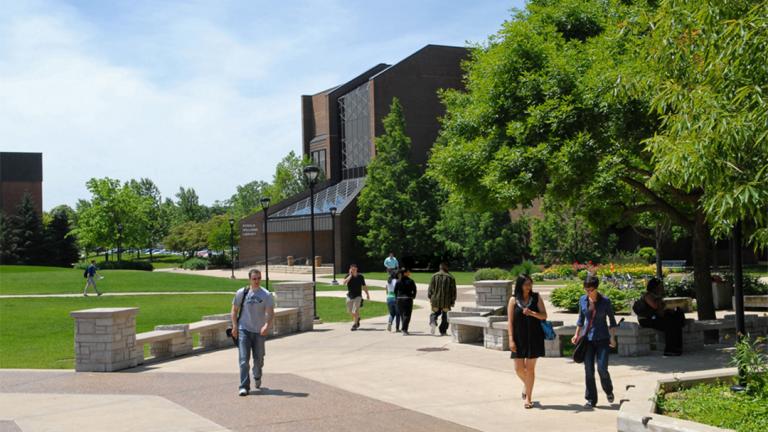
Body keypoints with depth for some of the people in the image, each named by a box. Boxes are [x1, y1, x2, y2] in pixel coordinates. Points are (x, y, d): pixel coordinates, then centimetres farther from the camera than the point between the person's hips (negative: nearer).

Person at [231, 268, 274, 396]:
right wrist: (234, 326, -2)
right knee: (244, 359, -10)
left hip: (259, 332, 0)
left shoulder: (266, 295, -3)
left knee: (259, 359, 12)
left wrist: (267, 326, -27)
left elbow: (271, 314, -9)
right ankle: (244, 386, -9)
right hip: (244, 330, 0)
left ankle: (257, 377, 42)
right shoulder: (241, 293, 2)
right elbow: (234, 310, 10)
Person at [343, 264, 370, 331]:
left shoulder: (360, 276, -4)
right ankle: (357, 318, 40)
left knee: (355, 311, -9)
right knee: (350, 311, 13)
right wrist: (350, 275, -23)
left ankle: (355, 324, 1)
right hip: (350, 296, 3)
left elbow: (364, 286, 8)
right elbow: (344, 282, -24)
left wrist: (367, 294, 14)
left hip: (357, 296, -3)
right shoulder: (348, 276, -5)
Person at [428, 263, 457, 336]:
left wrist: (430, 298, 11)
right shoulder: (451, 277, 0)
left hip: (435, 300, 1)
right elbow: (453, 290, 0)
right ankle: (443, 331, 11)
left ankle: (433, 322, -13)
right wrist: (453, 301, 6)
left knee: (435, 313, 17)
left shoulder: (434, 276, 2)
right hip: (446, 301, -1)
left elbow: (430, 288, 2)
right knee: (445, 316, 10)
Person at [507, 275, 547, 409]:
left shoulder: (536, 297, 1)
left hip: (534, 337, -1)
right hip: (519, 338, 1)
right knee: (518, 368, 3)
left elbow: (544, 316, -1)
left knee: (530, 368, 2)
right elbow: (510, 321, -1)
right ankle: (526, 385, 35)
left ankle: (528, 397, 12)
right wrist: (511, 339, -7)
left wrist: (532, 313, -20)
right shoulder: (513, 300, -1)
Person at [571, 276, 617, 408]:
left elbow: (612, 320, 0)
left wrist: (612, 337, -7)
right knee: (588, 370, 1)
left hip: (602, 339, -3)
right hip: (588, 338, 3)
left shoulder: (605, 301, -7)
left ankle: (608, 391, 21)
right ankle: (591, 399, 12)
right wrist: (577, 335, 9)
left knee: (602, 368, -9)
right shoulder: (582, 300, 1)